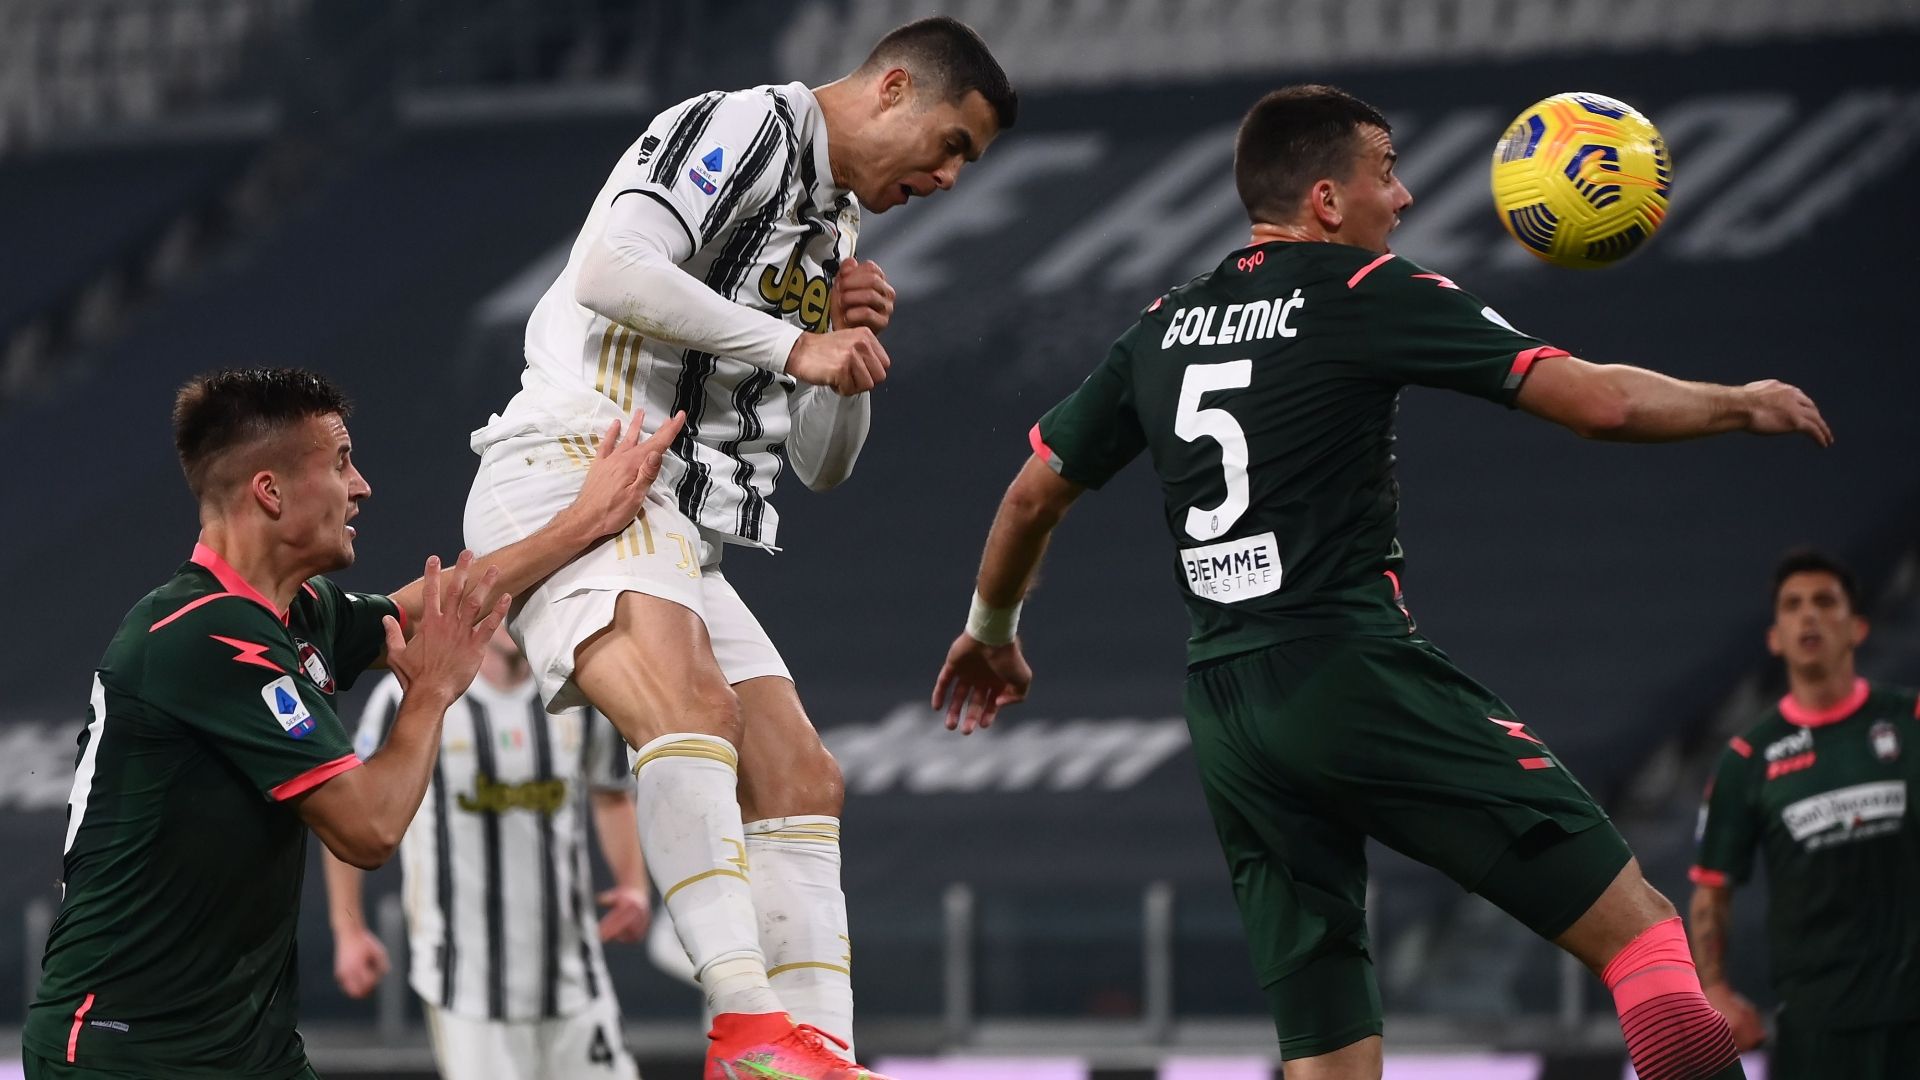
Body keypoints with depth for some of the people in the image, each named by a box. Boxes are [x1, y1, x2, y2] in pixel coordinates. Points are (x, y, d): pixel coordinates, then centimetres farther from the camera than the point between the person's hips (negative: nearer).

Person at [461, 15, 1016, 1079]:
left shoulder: (832, 231, 24)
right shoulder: (742, 126, -5)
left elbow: (821, 463, 27)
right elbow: (611, 270, -22)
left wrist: (850, 348, 8)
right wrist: (792, 345, -16)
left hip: (676, 532, 11)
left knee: (799, 781, 3)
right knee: (694, 708, -31)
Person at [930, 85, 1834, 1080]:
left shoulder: (1163, 327, 16)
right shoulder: (1370, 296, -2)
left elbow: (1035, 494, 25)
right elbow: (1597, 401, -6)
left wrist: (990, 632, 42)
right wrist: (1741, 405, 11)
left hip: (1221, 717, 7)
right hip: (1356, 678, -7)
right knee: (1639, 927, -6)